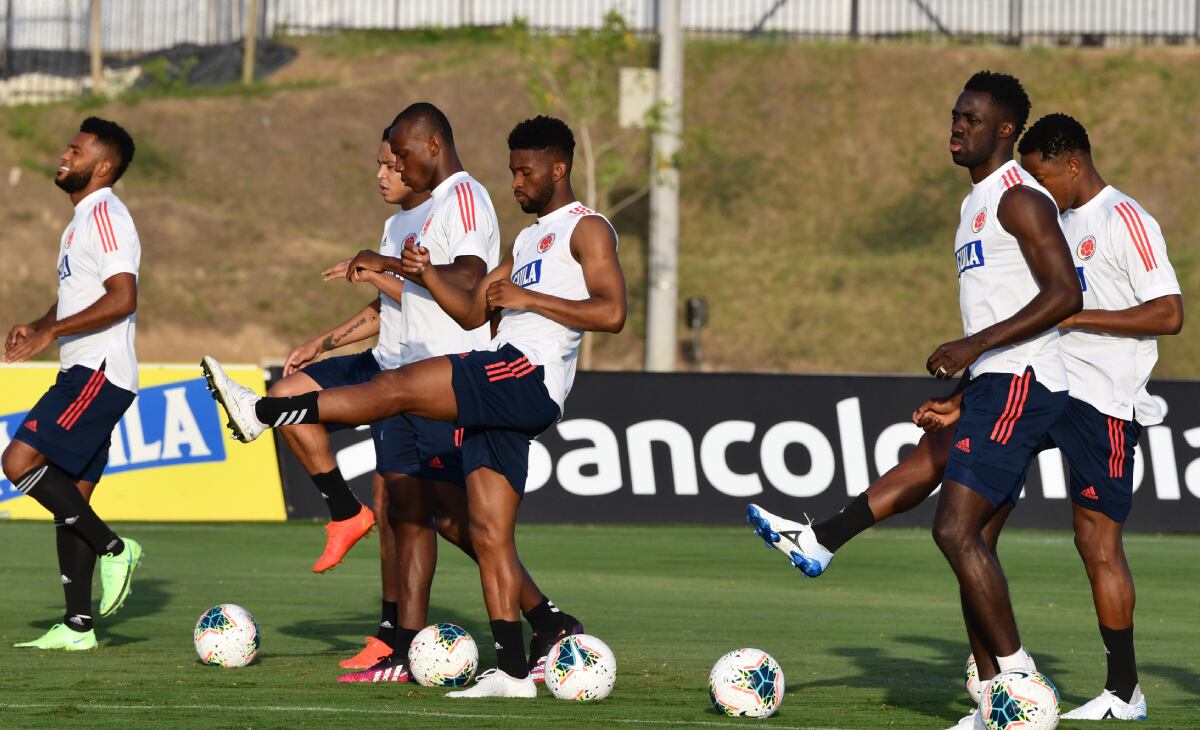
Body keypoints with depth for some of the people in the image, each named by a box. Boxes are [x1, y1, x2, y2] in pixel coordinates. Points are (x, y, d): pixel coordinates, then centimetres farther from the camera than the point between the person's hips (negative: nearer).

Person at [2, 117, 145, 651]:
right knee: (71, 498, 8)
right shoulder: (82, 220, 20)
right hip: (84, 371, 10)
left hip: (99, 372, -10)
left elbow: (121, 299, -22)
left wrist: (53, 332, -20)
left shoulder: (106, 215, -12)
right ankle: (77, 625, 9)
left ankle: (114, 548, -9)